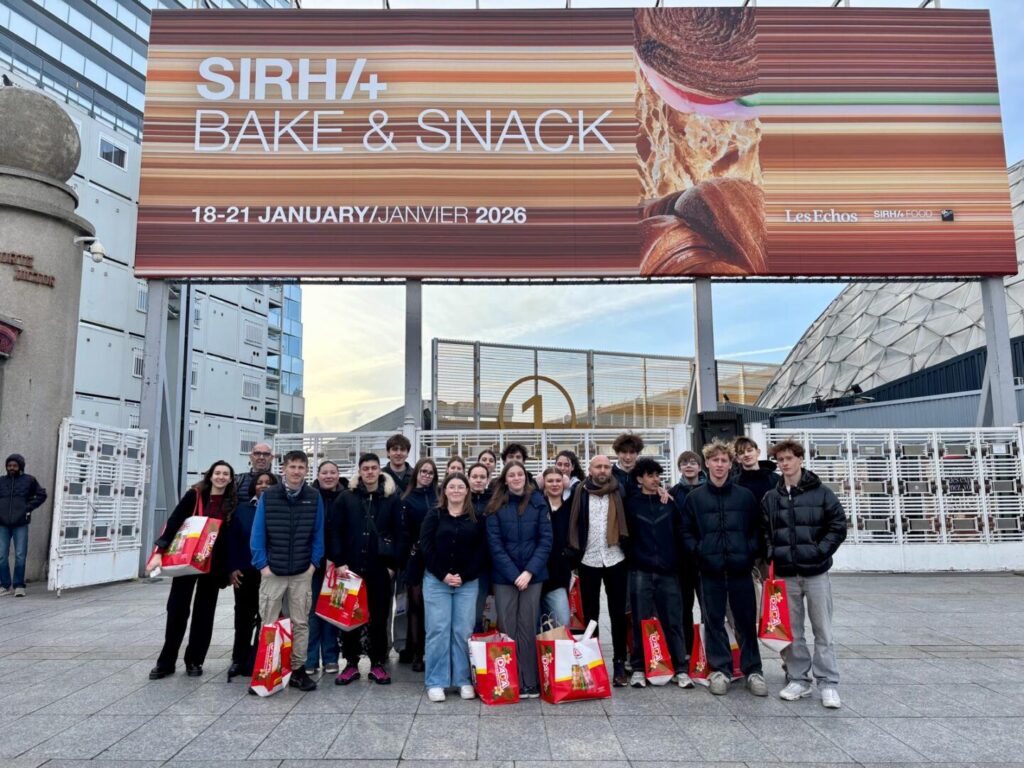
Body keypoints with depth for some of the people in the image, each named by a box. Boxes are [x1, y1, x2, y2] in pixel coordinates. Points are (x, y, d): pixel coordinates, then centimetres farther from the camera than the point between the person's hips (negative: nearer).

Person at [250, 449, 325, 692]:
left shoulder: (314, 497, 0)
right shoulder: (268, 496, -2)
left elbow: (318, 533, 4)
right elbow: (258, 533, -2)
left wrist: (314, 562, -3)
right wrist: (262, 564, -7)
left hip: (303, 573, 1)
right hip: (272, 571, -1)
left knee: (300, 623, 7)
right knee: (269, 623, 7)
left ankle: (298, 670, 17)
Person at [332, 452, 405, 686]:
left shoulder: (392, 498, 1)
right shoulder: (346, 498, 2)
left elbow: (399, 533, 1)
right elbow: (336, 532, 2)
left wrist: (393, 564, -5)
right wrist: (339, 562, -7)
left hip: (381, 568, 0)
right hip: (351, 567, 1)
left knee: (379, 617, 7)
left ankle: (378, 664, 20)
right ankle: (351, 663, 21)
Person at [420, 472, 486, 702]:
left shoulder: (476, 518, 6)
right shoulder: (434, 515, 4)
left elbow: (481, 550, 1)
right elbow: (425, 546, -4)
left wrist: (464, 576, -9)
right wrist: (443, 575, -11)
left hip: (467, 582, 1)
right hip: (436, 581, -1)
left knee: (463, 631, 2)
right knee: (438, 630, -1)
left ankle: (464, 680, 14)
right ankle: (435, 682, 9)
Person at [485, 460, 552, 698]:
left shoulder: (537, 502, 1)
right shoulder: (496, 506, 0)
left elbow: (546, 540, -2)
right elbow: (494, 544, -3)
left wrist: (529, 571, -11)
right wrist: (514, 574, -11)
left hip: (532, 575, 0)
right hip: (504, 576, 0)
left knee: (528, 628, 4)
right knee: (507, 628, 1)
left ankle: (530, 683, 12)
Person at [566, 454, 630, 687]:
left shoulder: (619, 491, 3)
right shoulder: (581, 491, 1)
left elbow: (627, 523, 6)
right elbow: (574, 524, 0)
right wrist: (575, 555, -6)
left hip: (615, 560, 0)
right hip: (589, 561, 0)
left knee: (618, 614, 7)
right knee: (590, 615, 10)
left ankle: (619, 664, 16)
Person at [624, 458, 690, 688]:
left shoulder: (670, 502, 7)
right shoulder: (631, 504, 3)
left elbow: (679, 533, 10)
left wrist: (677, 560, 5)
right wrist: (633, 559, 0)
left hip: (668, 571, 1)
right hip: (641, 572, -1)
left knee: (673, 621, 3)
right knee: (641, 622, 4)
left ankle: (681, 669, 11)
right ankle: (638, 669, 14)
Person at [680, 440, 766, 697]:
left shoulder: (745, 496, 4)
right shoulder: (694, 497, 3)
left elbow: (757, 528, 7)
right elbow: (686, 532, 6)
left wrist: (751, 552, -6)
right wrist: (698, 551, -7)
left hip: (740, 569, 0)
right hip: (710, 570, 0)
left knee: (746, 621, 7)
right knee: (714, 621, 7)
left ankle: (753, 670, 19)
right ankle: (720, 670, 18)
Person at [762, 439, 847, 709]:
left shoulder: (821, 493, -1)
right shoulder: (770, 498, 6)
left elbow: (838, 526, -2)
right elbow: (764, 532, 10)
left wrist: (820, 551, -9)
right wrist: (773, 554, -3)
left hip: (816, 572, -2)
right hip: (785, 574, 3)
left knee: (823, 631, 4)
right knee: (791, 631, 9)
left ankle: (828, 684, 12)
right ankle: (798, 680, 20)